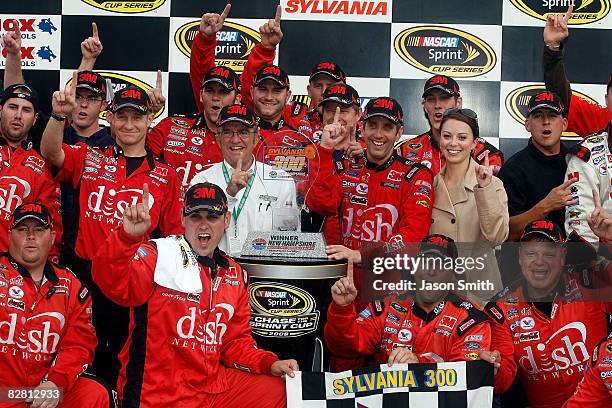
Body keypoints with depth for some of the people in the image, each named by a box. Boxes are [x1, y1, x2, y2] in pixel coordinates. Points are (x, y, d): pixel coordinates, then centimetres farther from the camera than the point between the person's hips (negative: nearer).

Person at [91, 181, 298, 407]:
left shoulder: (235, 274, 10)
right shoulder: (157, 255, -9)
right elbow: (113, 282, -29)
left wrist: (269, 363, 3)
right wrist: (128, 236, -43)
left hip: (214, 384, 6)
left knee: (277, 389, 5)